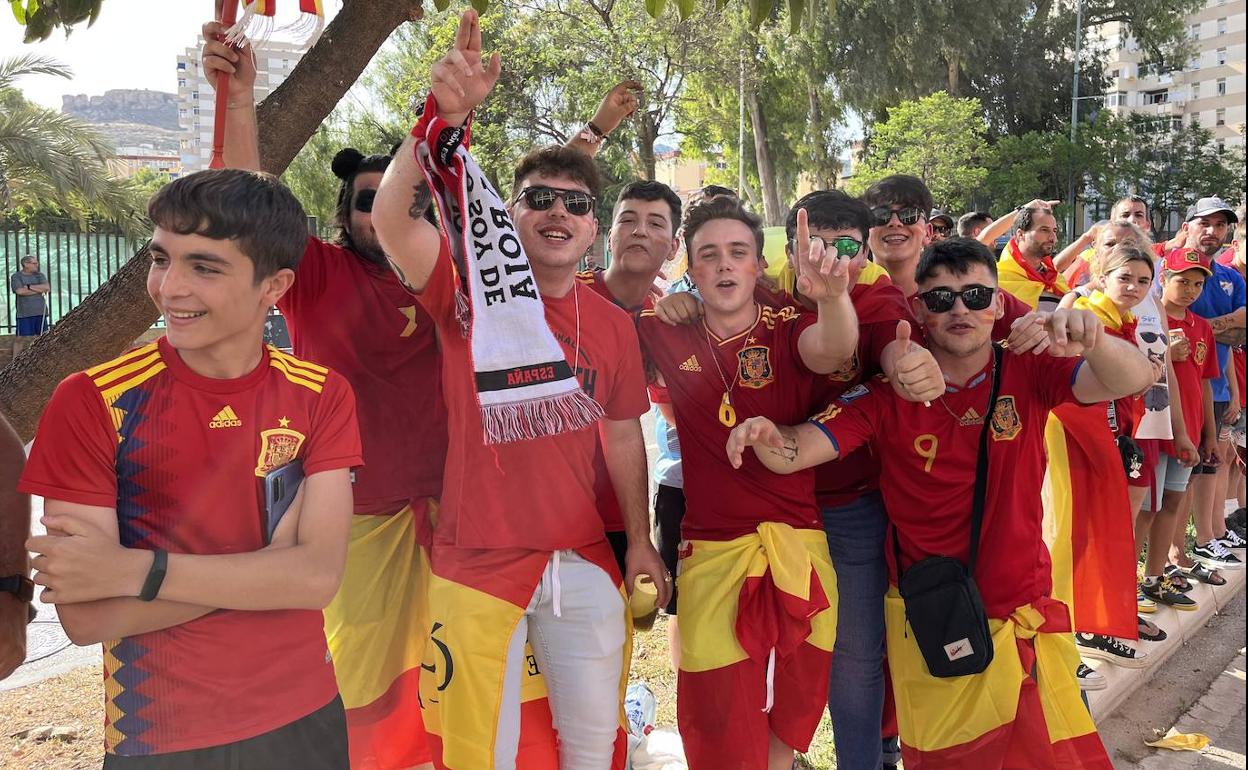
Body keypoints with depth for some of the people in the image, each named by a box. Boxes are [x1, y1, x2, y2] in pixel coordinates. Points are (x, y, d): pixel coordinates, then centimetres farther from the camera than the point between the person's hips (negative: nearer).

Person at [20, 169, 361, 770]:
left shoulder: (321, 396, -7)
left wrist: (133, 570, -22)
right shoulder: (92, 402, -13)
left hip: (304, 720, 2)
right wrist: (268, 567, -19)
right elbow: (84, 617, -17)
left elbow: (319, 575, -17)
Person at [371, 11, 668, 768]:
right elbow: (393, 219, -25)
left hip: (585, 562, 4)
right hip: (479, 564, -3)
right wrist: (446, 115, -37)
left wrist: (641, 542, 11)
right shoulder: (467, 289, -7)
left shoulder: (613, 324, 3)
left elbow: (622, 435, 10)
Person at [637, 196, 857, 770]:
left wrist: (831, 295, -45)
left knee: (793, 710, 15)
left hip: (798, 546, 0)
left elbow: (833, 352, -24)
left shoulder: (789, 330, -2)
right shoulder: (667, 335, 4)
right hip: (710, 551, 1)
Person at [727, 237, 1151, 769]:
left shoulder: (1026, 373, -6)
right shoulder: (887, 395, -8)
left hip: (1022, 617, 1)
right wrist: (767, 438, -40)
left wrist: (1091, 340, -42)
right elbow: (798, 450, -16)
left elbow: (1132, 380, -19)